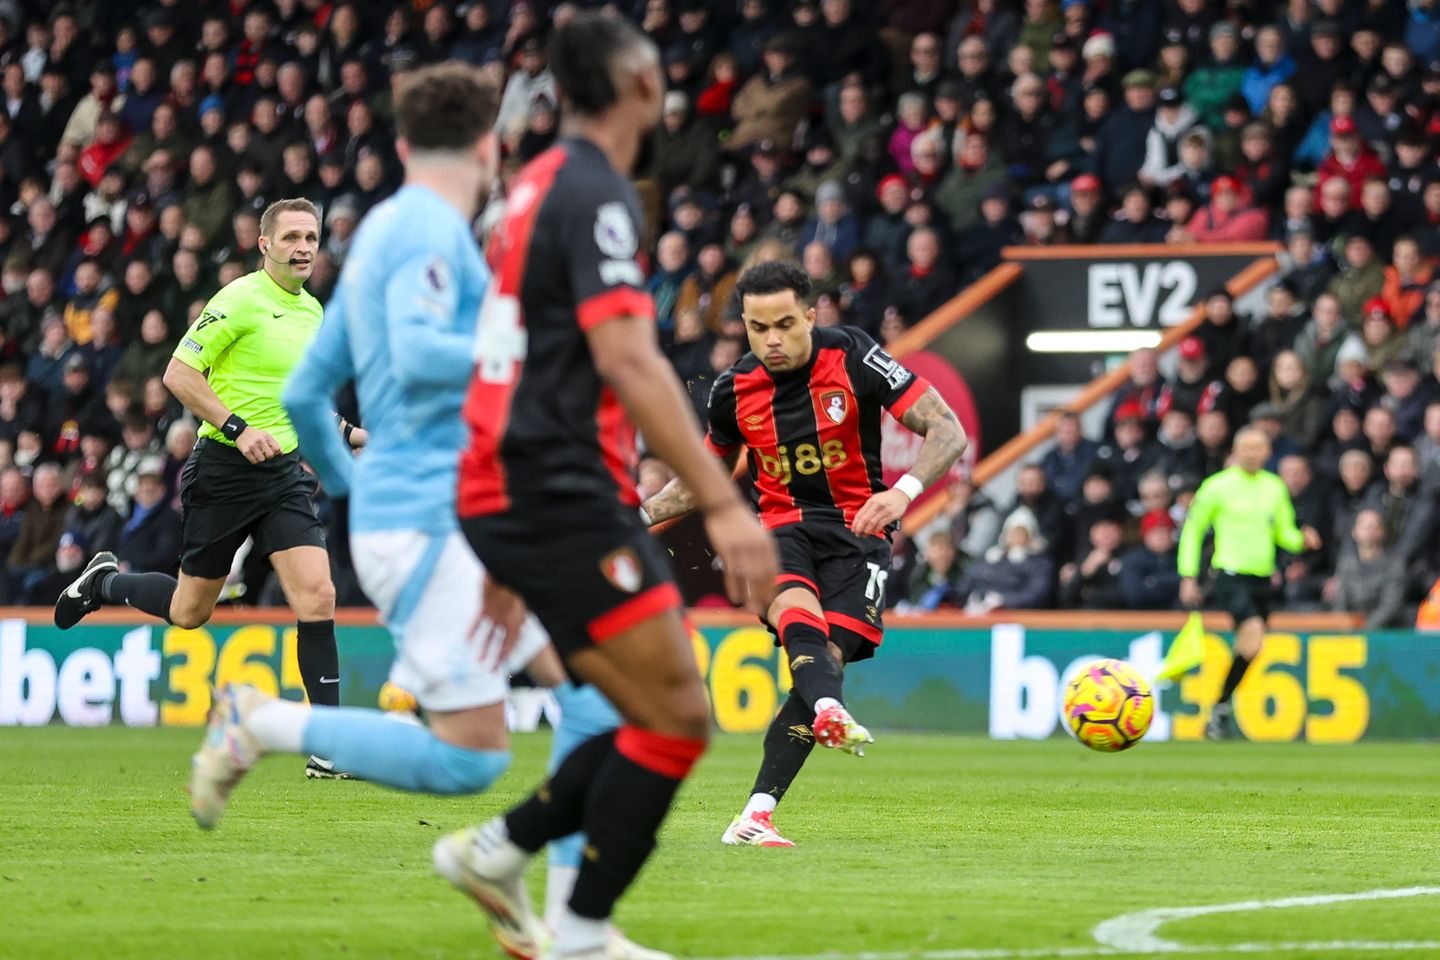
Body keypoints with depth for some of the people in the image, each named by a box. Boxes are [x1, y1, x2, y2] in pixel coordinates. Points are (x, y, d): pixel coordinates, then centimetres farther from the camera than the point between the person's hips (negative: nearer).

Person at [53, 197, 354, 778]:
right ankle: (103, 582, 37)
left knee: (316, 598, -12)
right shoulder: (240, 300, -12)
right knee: (189, 611, 6)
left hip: (284, 471, 5)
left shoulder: (311, 310, 12)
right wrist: (238, 428, -23)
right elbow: (179, 373, -15)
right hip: (223, 469, -5)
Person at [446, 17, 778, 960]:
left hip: (513, 493, 10)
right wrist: (723, 504, -27)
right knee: (678, 719, -9)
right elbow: (627, 361, -23)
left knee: (666, 717, 10)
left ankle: (499, 849, 13)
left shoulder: (543, 184, 19)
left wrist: (509, 561, 29)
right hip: (562, 496, -10)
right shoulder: (598, 195, -11)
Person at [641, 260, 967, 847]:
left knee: (828, 654, -21)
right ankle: (831, 712, -65)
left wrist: (905, 489, -29)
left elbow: (948, 431, -11)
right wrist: (643, 513, 7)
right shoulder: (734, 390, 2)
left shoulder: (852, 358, -9)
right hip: (780, 529, 1)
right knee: (798, 615, -33)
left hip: (856, 529, -1)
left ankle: (756, 815, -20)